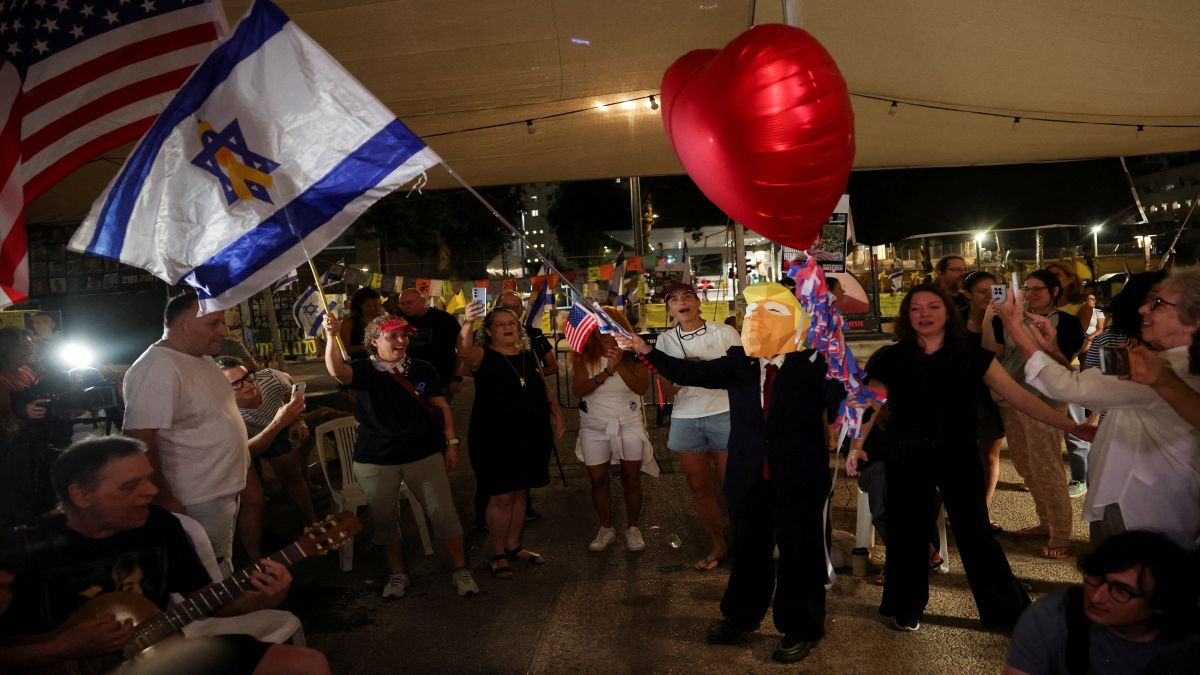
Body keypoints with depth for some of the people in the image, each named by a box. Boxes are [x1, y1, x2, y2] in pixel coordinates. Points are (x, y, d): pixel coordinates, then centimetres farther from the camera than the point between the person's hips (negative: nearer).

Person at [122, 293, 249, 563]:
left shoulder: (203, 359, 9)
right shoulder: (157, 369, -21)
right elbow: (139, 440, -25)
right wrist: (164, 500, -22)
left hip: (226, 490, 9)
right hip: (198, 503, -9)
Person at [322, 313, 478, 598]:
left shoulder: (423, 370, 1)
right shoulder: (363, 370, -5)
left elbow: (441, 407, 7)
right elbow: (337, 370, -27)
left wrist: (451, 443, 3)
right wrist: (332, 336, -42)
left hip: (424, 455, 1)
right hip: (375, 460, 0)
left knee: (444, 513, 2)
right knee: (384, 519, 12)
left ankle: (460, 569, 19)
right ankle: (397, 573, 32)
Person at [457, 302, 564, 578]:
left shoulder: (529, 355, 10)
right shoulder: (483, 356, -7)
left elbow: (545, 390, 18)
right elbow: (464, 351, -30)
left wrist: (558, 417, 10)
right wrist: (468, 323, -47)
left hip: (531, 436, 5)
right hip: (494, 438, -5)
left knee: (519, 493, 14)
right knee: (502, 496, -1)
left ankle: (513, 545, 30)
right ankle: (498, 554, 15)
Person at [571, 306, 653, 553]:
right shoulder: (584, 355, -6)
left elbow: (642, 387, -16)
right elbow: (578, 389, -18)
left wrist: (620, 365, -28)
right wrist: (606, 372, -28)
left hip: (629, 424, 0)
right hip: (594, 426, 1)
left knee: (631, 477, 4)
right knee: (598, 479, 6)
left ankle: (633, 528, 20)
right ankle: (606, 528, 23)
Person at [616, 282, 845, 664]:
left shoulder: (813, 363, -10)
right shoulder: (738, 363, -1)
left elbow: (840, 406, -15)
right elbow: (692, 373, -10)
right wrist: (646, 351, -16)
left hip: (800, 478, -3)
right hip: (748, 477, 4)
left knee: (801, 552, 10)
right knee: (747, 547, 20)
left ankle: (801, 629, 31)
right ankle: (742, 615, 41)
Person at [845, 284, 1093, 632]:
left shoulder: (972, 357, -2)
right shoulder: (892, 359, -3)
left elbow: (1019, 397, -4)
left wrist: (1073, 426, -9)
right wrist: (856, 446, -16)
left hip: (959, 457, 0)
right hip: (906, 460, 0)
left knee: (976, 534, 3)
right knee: (908, 533, 9)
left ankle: (1011, 611, 21)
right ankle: (906, 608, 28)